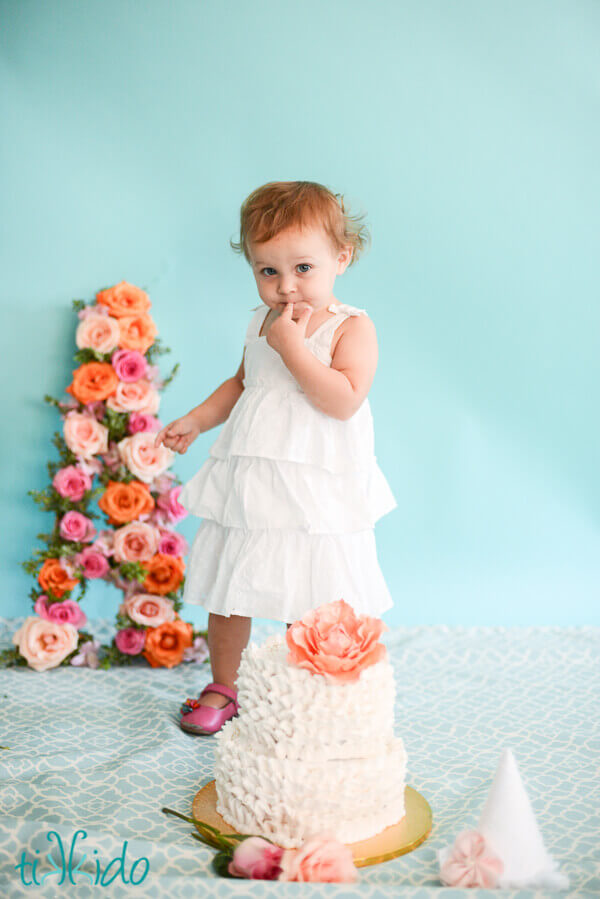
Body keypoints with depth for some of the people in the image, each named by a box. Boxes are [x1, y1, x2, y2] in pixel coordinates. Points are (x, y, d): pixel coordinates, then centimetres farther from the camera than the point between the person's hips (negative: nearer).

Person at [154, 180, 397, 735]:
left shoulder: (352, 327, -9)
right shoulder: (261, 323, 9)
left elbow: (344, 401, -22)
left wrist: (292, 346, -22)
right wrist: (196, 420, 12)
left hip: (315, 490, -5)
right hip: (247, 481, 6)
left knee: (308, 606, 1)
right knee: (226, 591, 14)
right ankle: (223, 686, 34)